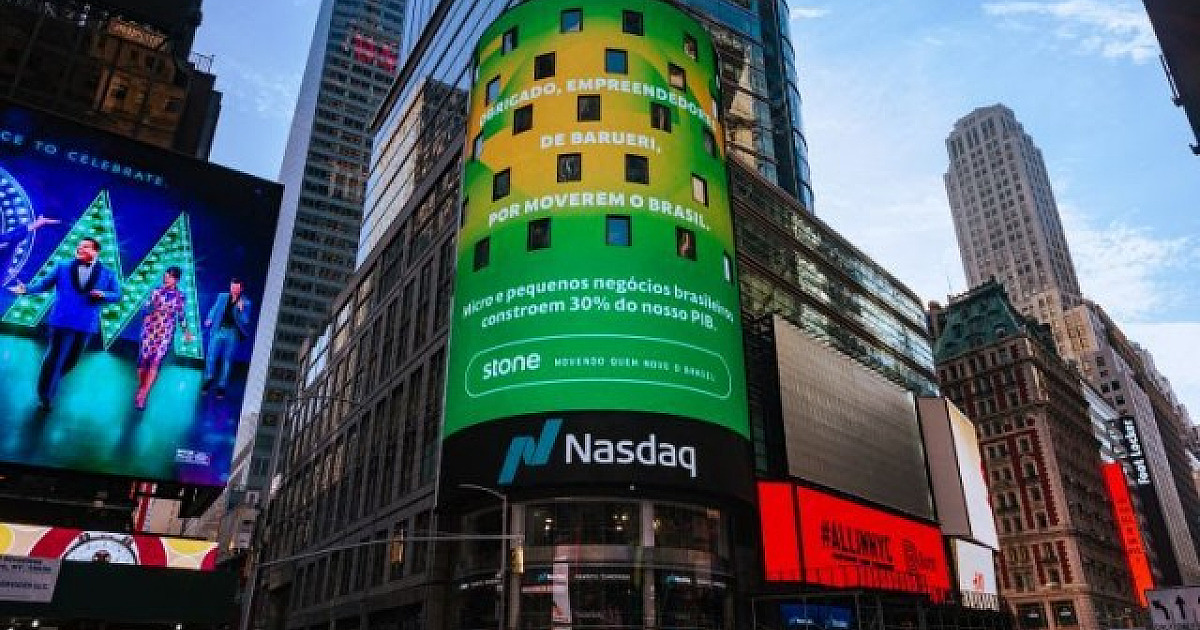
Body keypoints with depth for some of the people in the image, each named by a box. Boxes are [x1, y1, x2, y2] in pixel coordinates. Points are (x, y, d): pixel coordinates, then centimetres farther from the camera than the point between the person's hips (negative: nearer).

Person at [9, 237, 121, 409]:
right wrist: (27, 289, -11)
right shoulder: (62, 267, 6)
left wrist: (103, 295, -16)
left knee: (71, 360, 12)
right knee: (55, 356, -1)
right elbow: (45, 283, 5)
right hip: (62, 320, -2)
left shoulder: (107, 274, 5)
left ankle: (49, 383, 38)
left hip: (86, 324, 2)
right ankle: (44, 395, 13)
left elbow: (117, 295, 4)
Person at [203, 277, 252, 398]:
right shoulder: (222, 297, 9)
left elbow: (245, 321, -5)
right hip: (219, 330, 2)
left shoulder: (245, 303, 0)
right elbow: (214, 309, 14)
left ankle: (222, 387, 13)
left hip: (233, 334, -2)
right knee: (211, 356, 2)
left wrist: (241, 309, -20)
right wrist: (209, 319, -3)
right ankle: (209, 379, 26)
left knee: (227, 360, 4)